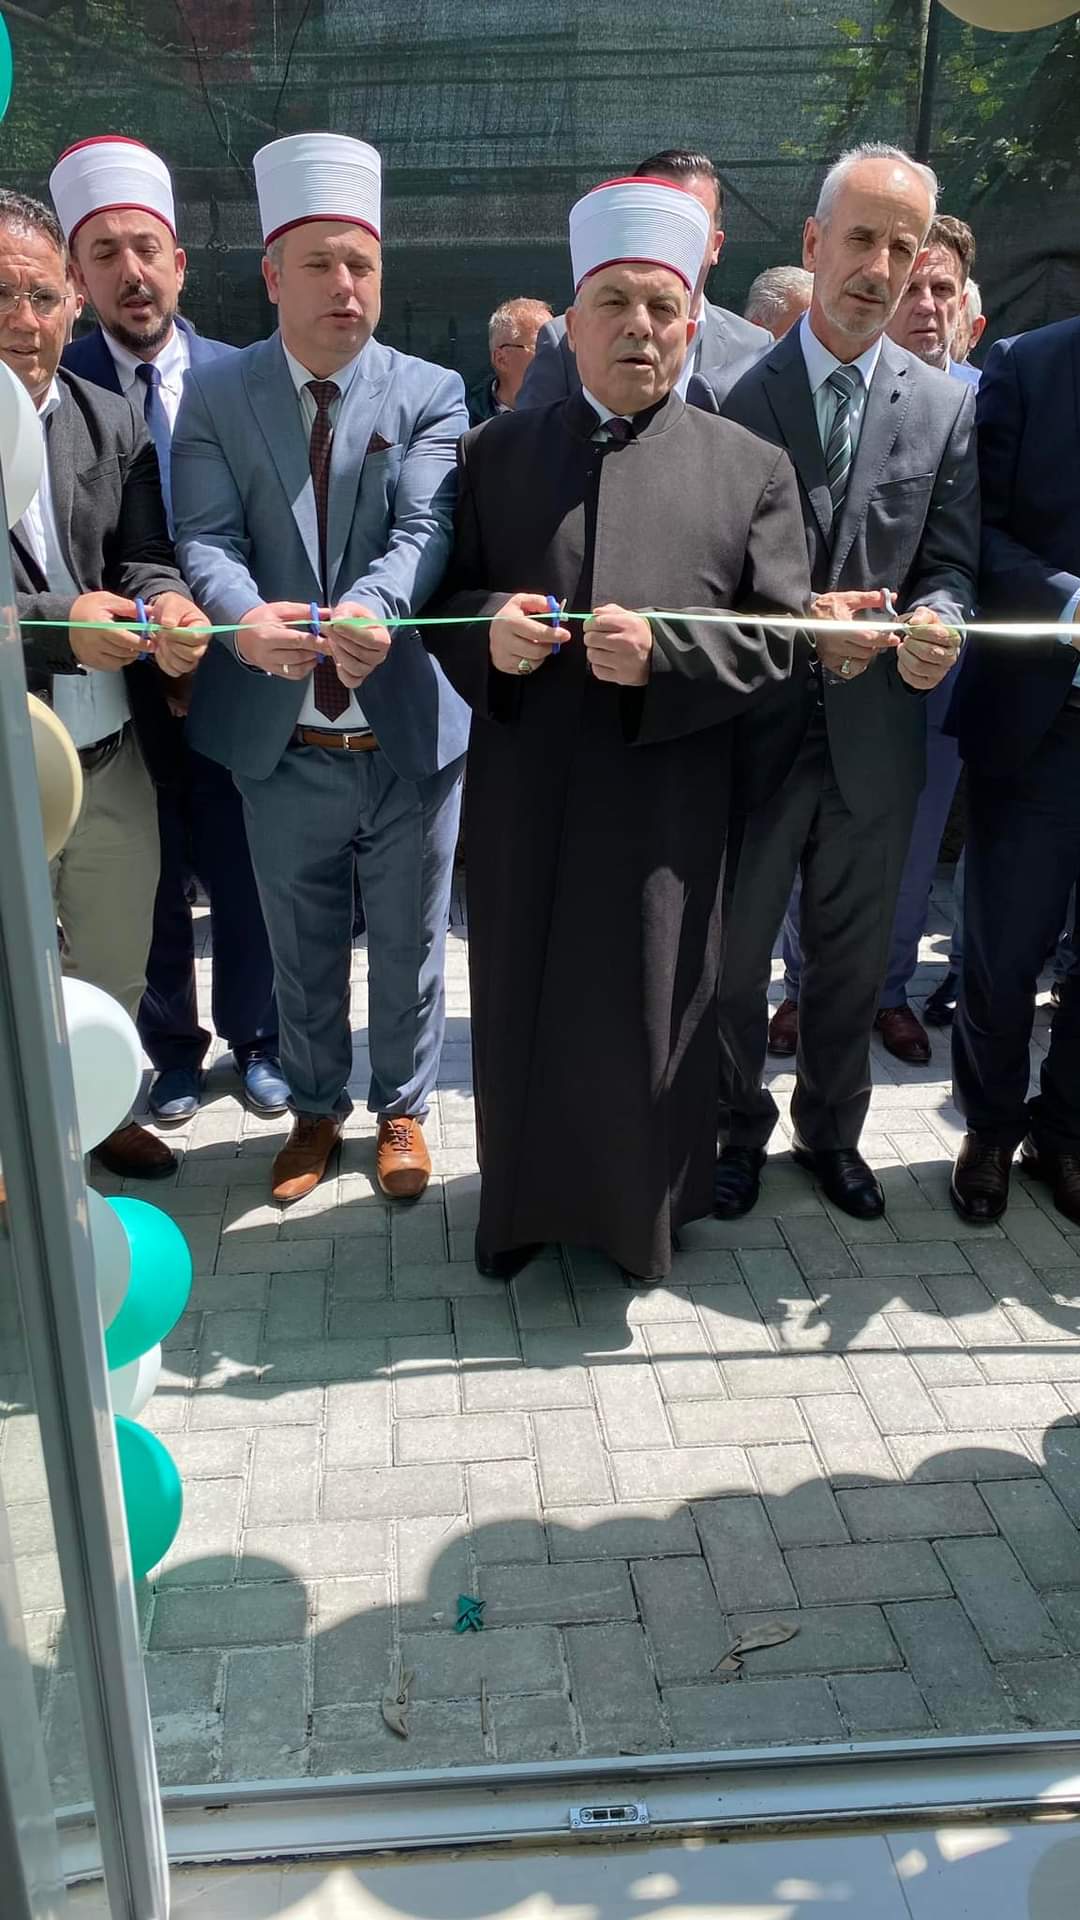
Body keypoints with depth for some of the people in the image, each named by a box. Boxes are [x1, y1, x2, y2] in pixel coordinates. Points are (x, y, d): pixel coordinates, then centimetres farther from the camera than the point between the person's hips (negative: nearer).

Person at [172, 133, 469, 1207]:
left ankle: (402, 1110, 36)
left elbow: (424, 528, -16)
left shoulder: (430, 394, -1)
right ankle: (315, 1107, 39)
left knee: (408, 945, 14)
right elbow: (206, 537, -11)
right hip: (282, 741, 1)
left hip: (408, 730, 0)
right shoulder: (215, 396, 1)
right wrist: (246, 618, -35)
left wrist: (371, 607, -39)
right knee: (302, 952, 16)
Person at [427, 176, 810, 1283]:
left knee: (649, 1013, 7)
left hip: (666, 799, -1)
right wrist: (488, 629, -13)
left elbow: (776, 638, 0)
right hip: (522, 796, 2)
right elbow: (444, 599, 11)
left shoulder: (750, 469, 6)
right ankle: (522, 1201, 31)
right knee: (520, 1002, 9)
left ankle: (641, 1211, 30)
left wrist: (662, 653, -17)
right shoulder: (495, 452, 10)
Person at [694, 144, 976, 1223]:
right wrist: (798, 620, -23)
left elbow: (951, 562, 2)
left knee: (852, 957, 16)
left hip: (876, 734, 3)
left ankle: (831, 1130, 38)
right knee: (731, 953, 11)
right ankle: (738, 1129, 34)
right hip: (754, 723, -2)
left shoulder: (945, 408, 4)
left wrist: (934, 623, -21)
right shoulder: (730, 392, -5)